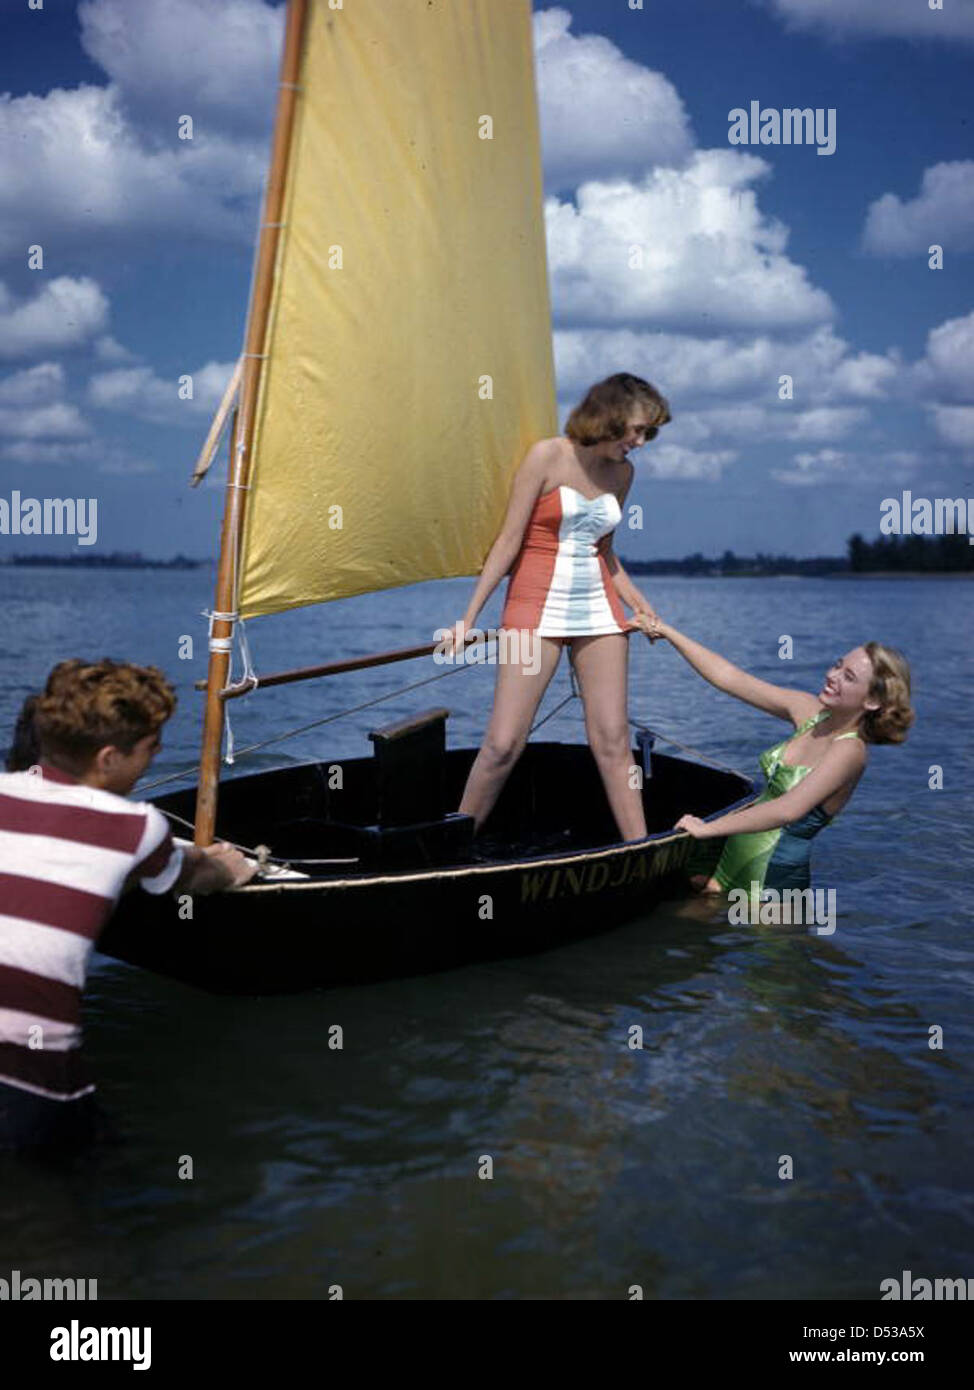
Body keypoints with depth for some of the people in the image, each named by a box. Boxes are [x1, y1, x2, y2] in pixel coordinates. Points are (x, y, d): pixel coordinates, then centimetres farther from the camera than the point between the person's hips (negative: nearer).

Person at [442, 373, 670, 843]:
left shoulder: (621, 472, 10)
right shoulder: (547, 456, -7)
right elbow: (509, 540, -7)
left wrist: (640, 604, 10)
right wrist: (469, 617, -8)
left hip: (599, 609, 5)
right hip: (536, 609, -5)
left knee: (613, 739, 2)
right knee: (503, 743, -8)